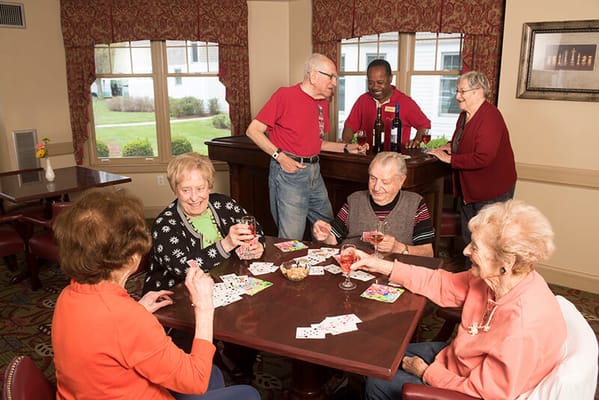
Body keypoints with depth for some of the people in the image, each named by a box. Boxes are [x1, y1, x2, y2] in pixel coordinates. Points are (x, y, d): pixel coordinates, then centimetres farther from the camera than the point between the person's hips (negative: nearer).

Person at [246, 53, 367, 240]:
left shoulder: (323, 103, 13)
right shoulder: (285, 95, -10)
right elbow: (253, 131, -9)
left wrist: (346, 147, 13)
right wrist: (280, 156, -17)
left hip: (314, 172, 8)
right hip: (289, 172, -7)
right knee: (292, 240, -3)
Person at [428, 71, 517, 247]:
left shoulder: (490, 118, -24)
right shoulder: (465, 114, 6)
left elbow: (483, 158, -32)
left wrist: (449, 158, -23)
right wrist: (450, 146, 3)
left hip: (492, 193, -9)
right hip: (468, 189, 9)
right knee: (468, 240, 21)